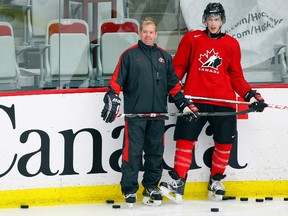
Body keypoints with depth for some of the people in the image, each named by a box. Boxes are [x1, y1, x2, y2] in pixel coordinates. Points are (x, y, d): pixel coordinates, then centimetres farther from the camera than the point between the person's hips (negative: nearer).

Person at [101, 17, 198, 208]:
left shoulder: (164, 57, 13)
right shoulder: (129, 55, 2)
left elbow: (173, 84, 17)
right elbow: (117, 81, 0)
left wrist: (184, 104, 12)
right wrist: (112, 100, -10)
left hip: (158, 113, 4)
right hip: (134, 113, -4)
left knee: (155, 151, 7)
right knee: (132, 151, -4)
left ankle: (151, 187, 19)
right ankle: (129, 190, 3)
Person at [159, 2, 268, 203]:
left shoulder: (232, 44, 10)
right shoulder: (191, 39, 7)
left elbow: (236, 76, 12)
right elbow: (178, 66, 9)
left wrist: (250, 94, 0)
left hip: (223, 100, 2)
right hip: (194, 98, -2)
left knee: (224, 142, 4)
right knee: (186, 139, -8)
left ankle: (216, 180, 22)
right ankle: (178, 181, -4)